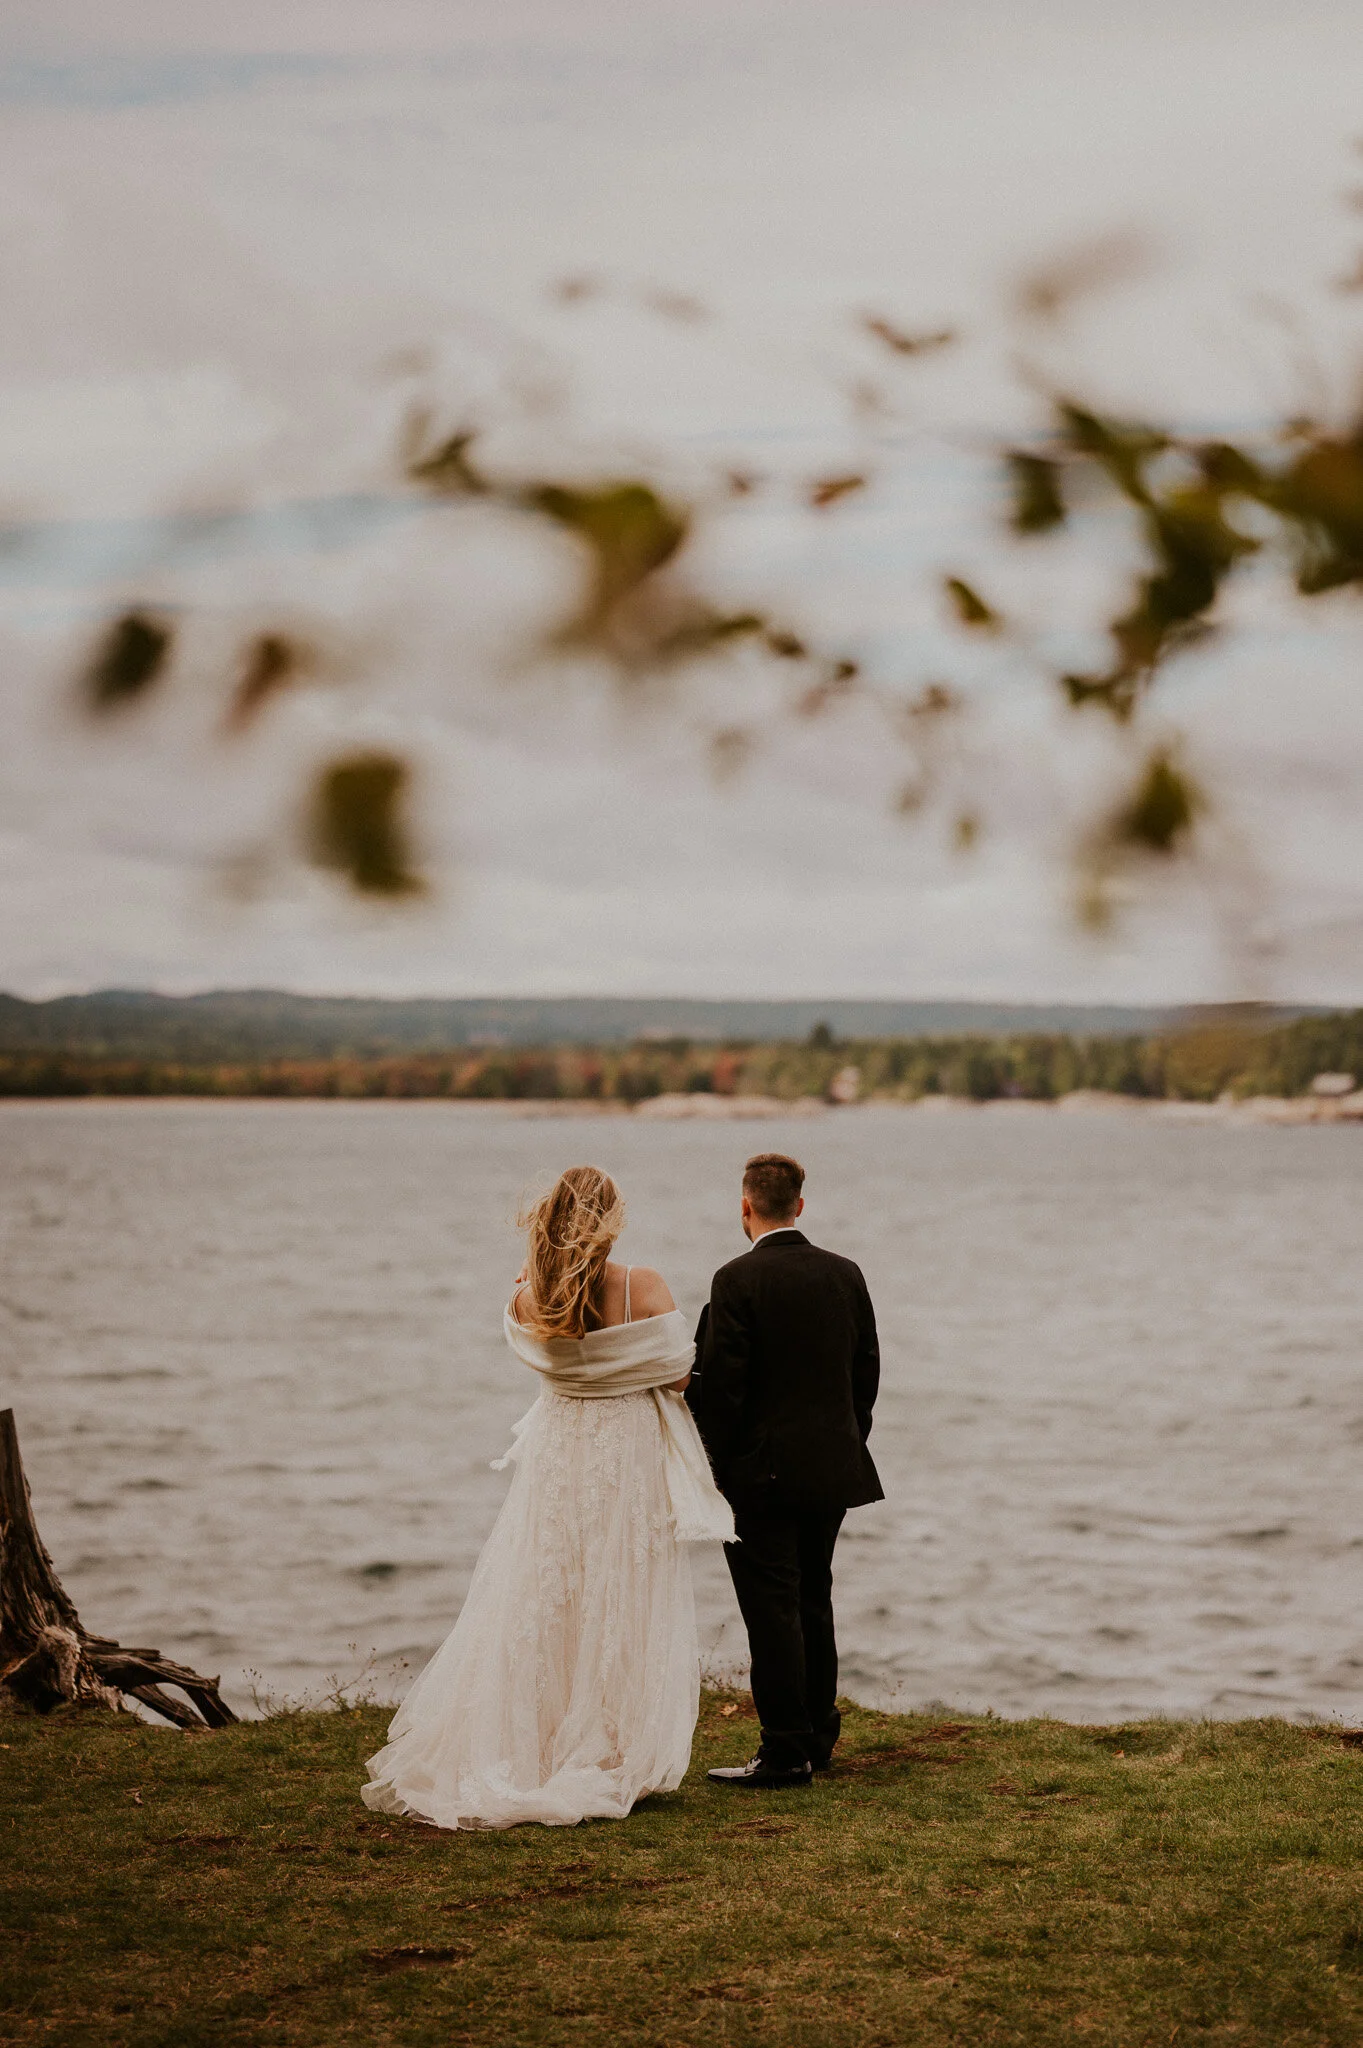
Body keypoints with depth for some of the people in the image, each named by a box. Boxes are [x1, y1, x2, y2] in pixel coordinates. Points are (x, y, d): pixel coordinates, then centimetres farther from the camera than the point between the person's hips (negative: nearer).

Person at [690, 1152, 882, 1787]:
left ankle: (785, 1752, 1)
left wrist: (717, 1465, -5)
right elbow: (867, 1370, 9)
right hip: (832, 1469, 6)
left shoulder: (737, 1280, -13)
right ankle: (818, 1735, 25)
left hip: (761, 1471, -6)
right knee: (813, 1603, 17)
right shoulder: (845, 1274, 4)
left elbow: (720, 1382, -15)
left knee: (772, 1610, -1)